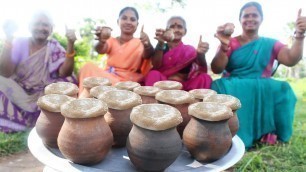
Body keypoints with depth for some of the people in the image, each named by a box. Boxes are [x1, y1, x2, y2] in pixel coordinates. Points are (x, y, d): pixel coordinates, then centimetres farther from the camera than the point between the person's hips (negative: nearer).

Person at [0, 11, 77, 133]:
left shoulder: (53, 47, -1)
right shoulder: (20, 43, -3)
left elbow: (64, 73, -17)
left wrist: (70, 44, -26)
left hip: (42, 96, 0)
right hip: (17, 93, 0)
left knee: (68, 81, -22)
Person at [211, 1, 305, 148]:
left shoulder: (271, 44, 11)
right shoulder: (230, 43, 7)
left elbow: (291, 60, -8)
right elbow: (216, 70, -8)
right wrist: (223, 45, -23)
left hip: (262, 91, 2)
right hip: (233, 90, -1)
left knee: (283, 89, -29)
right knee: (220, 88, -34)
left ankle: (268, 133, -12)